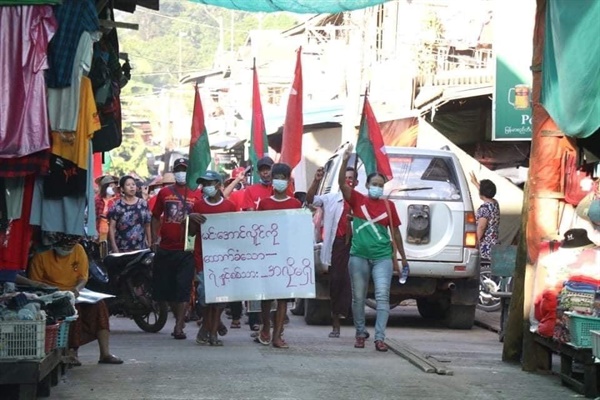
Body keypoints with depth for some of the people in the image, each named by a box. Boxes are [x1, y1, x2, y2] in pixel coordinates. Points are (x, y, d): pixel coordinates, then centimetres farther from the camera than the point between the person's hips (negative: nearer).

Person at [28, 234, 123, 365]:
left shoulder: (78, 250, 0)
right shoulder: (41, 256, -10)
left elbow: (83, 277, 4)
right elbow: (35, 283, -6)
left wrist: (77, 288, -18)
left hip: (74, 294, 4)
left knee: (99, 305, -20)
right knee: (74, 308, -34)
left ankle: (105, 353, -20)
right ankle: (72, 352, -27)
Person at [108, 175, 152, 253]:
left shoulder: (143, 204, 7)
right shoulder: (117, 206, -1)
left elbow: (147, 225, 12)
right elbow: (112, 227, -2)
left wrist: (149, 244, 10)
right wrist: (114, 248, -9)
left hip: (140, 248, 3)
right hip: (122, 249, -2)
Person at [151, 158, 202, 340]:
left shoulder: (196, 195, 1)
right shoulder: (164, 192, 9)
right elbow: (155, 217, 15)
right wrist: (154, 240, 9)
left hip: (186, 249, -3)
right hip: (165, 248, 4)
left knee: (183, 288, -8)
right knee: (165, 287, 9)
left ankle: (179, 327, -5)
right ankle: (180, 319, 26)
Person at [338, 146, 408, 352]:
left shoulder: (389, 206, 5)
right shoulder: (357, 200, 3)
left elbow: (395, 232, 11)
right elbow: (342, 183, -12)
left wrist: (403, 257, 13)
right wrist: (345, 162, -25)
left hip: (382, 257, 0)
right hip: (359, 256, 0)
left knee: (382, 297, -9)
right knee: (358, 298, 9)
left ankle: (380, 338, -10)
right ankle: (360, 334, 24)